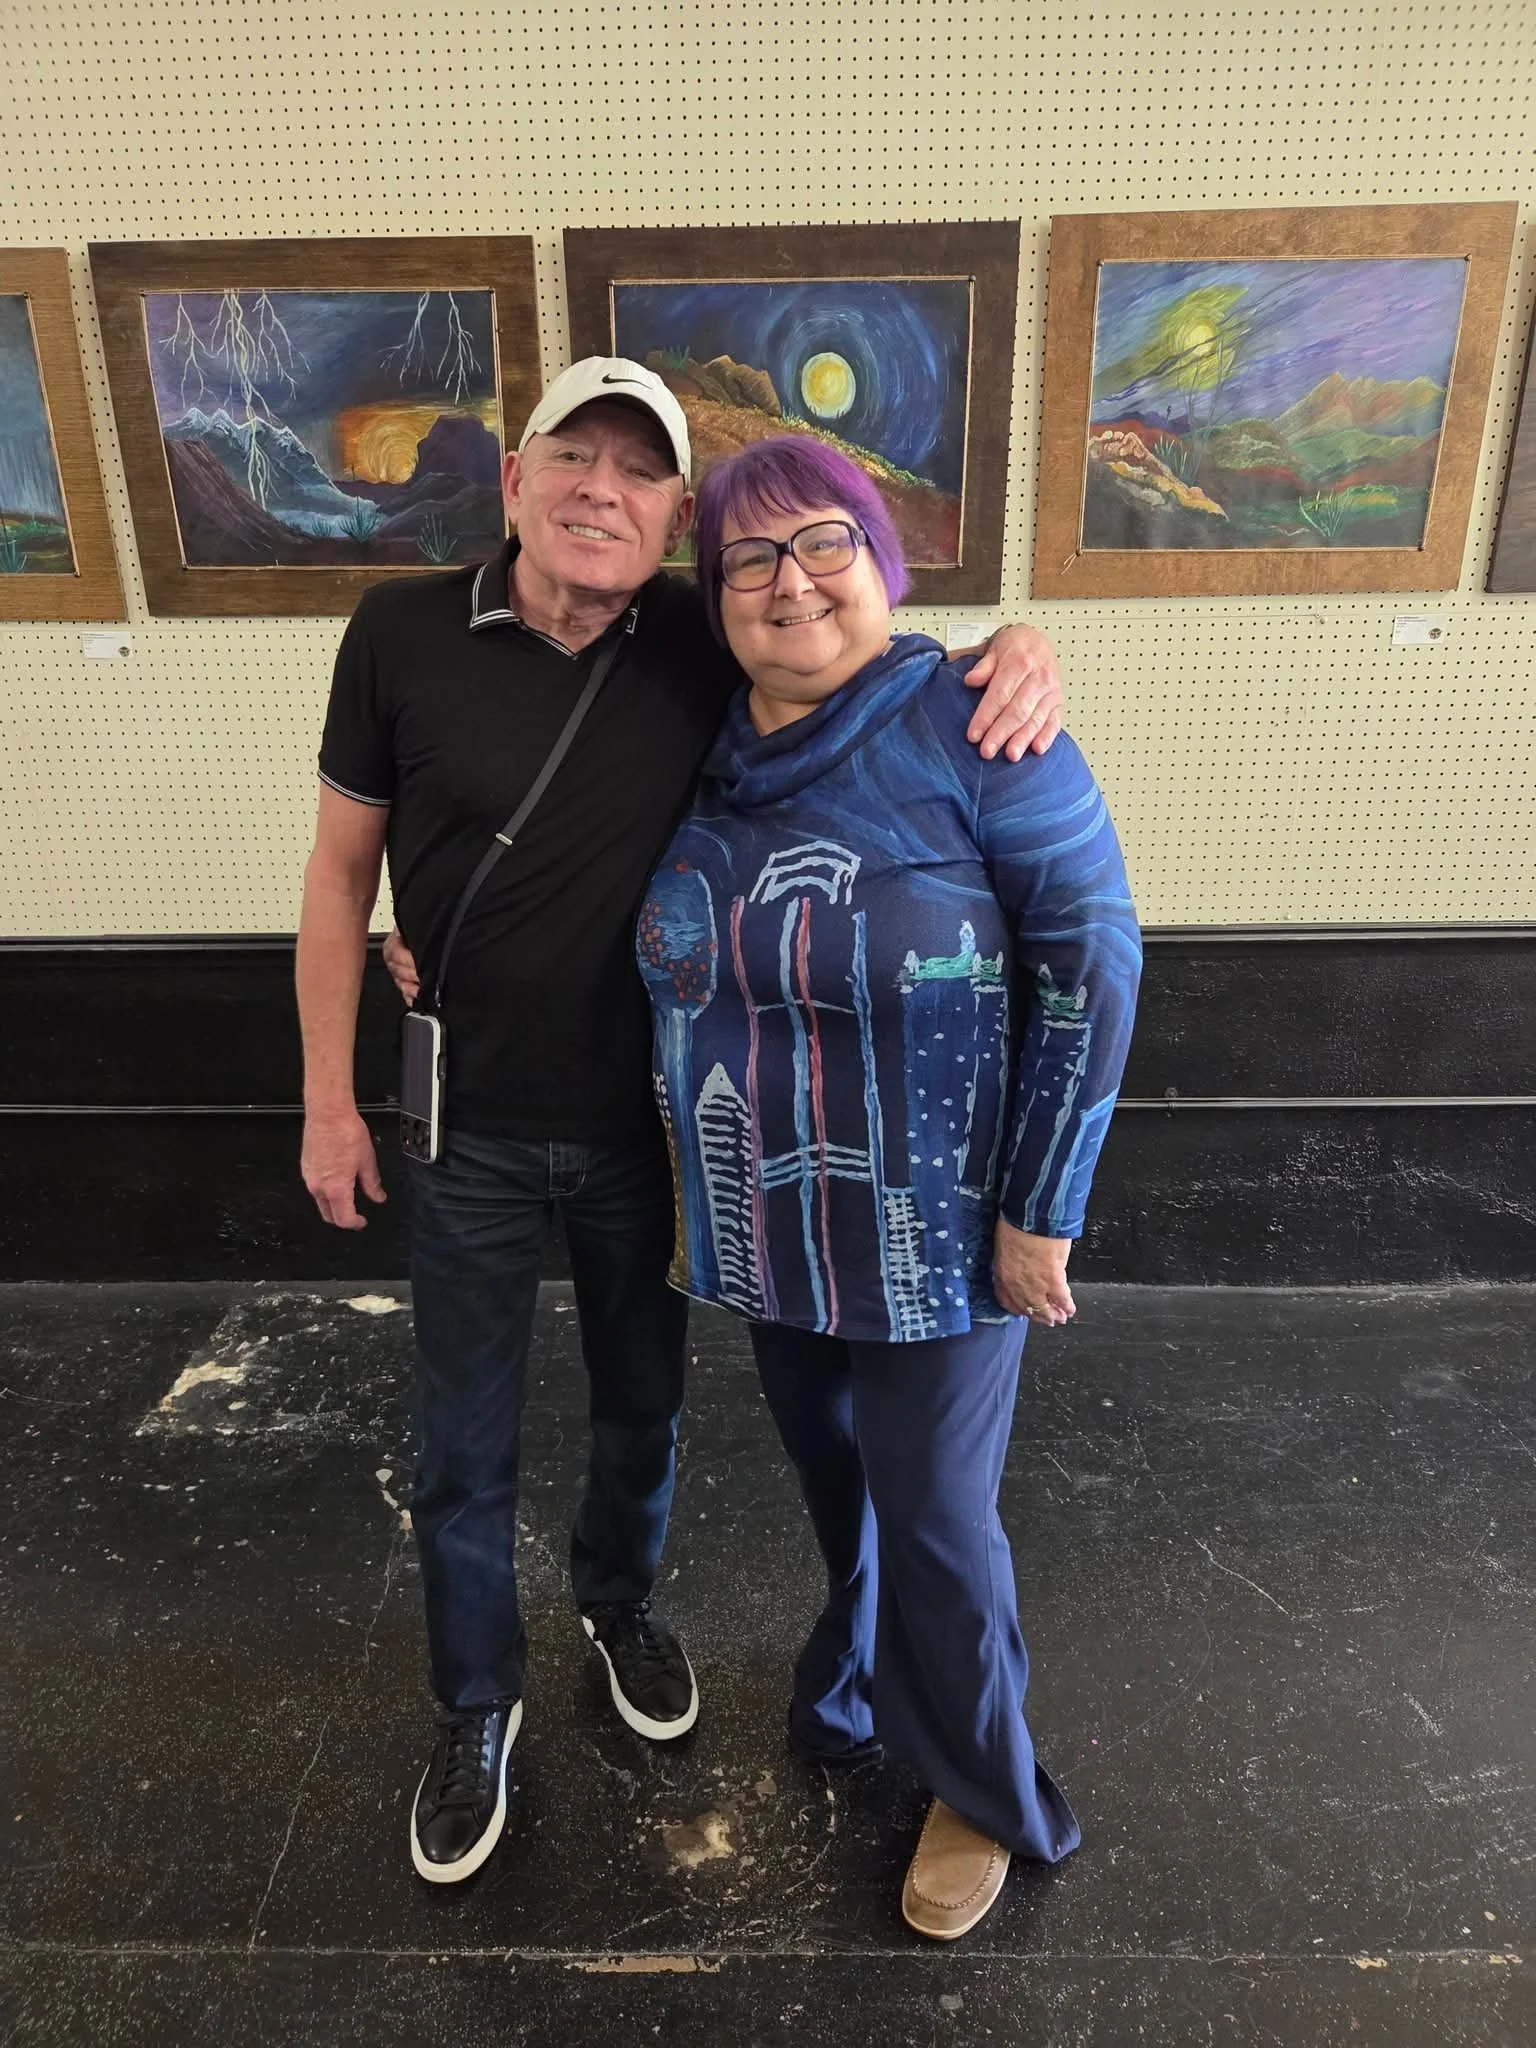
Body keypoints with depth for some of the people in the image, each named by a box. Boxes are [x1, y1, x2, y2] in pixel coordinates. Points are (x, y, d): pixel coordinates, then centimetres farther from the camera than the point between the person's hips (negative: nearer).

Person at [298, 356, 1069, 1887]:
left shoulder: (708, 649, -10)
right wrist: (328, 1097, -3)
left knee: (642, 1410, 22)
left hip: (643, 1127, 1)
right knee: (462, 1447, 14)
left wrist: (1015, 649, -21)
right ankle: (475, 1705, 42)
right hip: (471, 1132, -1)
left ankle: (619, 1603, 54)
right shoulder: (403, 632, -11)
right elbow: (341, 867, -3)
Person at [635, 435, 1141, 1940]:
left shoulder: (974, 731, -16)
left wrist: (1039, 1213, -14)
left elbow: (1089, 965, -15)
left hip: (926, 1237, -5)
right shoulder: (707, 754, 2)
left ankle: (984, 1796, 39)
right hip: (760, 1231, 5)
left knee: (934, 1518, 10)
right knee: (829, 1480, 23)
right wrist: (693, 1186, 14)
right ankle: (855, 1689, 52)